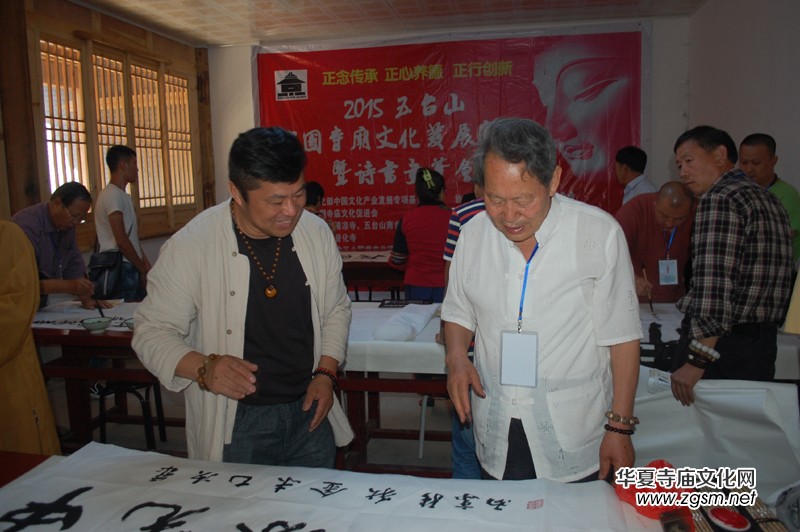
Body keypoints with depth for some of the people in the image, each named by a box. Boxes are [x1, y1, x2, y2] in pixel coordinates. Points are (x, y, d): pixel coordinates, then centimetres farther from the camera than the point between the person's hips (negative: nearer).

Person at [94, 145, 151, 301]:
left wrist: (145, 264, 10)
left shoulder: (123, 196, 18)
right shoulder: (113, 195, -12)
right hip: (121, 270, -9)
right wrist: (143, 270, -9)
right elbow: (122, 241, -17)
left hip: (130, 268, 9)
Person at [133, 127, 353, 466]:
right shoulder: (190, 246, -17)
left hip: (310, 414, 4)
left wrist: (326, 373, -4)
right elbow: (152, 333, -9)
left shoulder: (316, 232, -4)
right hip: (234, 427, -4)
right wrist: (203, 368, -27)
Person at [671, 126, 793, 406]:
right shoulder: (769, 199, 15)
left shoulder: (718, 199, -14)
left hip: (722, 342, -9)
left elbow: (714, 285, -23)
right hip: (764, 343, 9)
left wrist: (697, 360, -24)